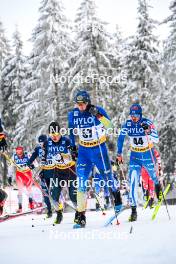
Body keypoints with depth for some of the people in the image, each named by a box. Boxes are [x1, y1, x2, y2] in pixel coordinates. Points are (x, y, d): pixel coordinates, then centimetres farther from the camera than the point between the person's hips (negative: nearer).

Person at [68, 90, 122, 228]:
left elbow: (108, 125, -28)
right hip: (83, 151, 2)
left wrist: (98, 115, -43)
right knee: (81, 183, -9)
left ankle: (117, 198, 42)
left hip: (99, 149, -2)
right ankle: (81, 216, -7)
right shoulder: (73, 114, -3)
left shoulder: (98, 110, -13)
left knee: (107, 177, 9)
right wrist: (73, 147, 14)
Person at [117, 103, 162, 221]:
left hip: (148, 155, -1)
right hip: (135, 156, 1)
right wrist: (119, 154, 3)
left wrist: (148, 132, -44)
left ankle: (158, 185, 59)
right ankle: (134, 210, -11)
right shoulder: (127, 124, -10)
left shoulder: (148, 123, -17)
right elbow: (120, 138, 4)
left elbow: (156, 139, -26)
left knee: (152, 174, 21)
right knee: (133, 182, -12)